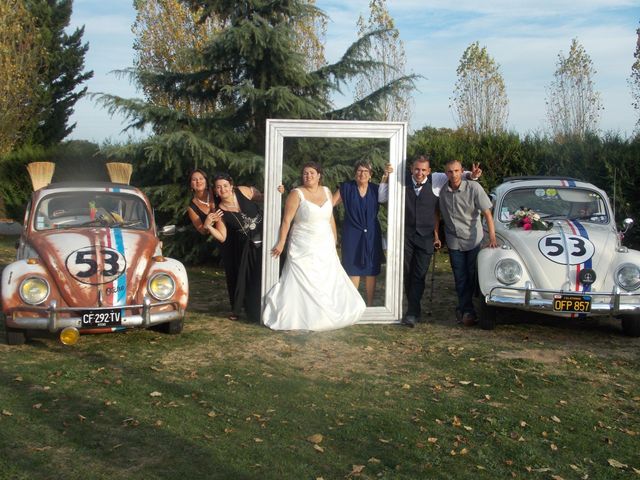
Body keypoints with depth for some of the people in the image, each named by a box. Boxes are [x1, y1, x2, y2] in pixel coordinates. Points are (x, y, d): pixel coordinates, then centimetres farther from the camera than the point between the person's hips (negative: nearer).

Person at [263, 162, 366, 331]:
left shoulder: (326, 191, 6)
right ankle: (299, 319, 6)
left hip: (325, 248, 5)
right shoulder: (296, 194, -9)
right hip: (303, 249, -5)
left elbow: (330, 218, 13)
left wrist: (334, 242, 14)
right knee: (302, 284, -2)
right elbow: (286, 220, -11)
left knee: (329, 282, 7)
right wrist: (281, 243, -16)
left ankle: (326, 317, 18)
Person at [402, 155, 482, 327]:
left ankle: (412, 312, 1)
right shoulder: (404, 183, 0)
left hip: (425, 236, -1)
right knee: (407, 273, 8)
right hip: (406, 235, 2)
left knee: (419, 275, -5)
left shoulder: (436, 180, -2)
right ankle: (413, 308, 25)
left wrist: (471, 175, -9)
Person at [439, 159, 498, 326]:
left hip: (474, 239, -2)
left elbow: (487, 213, -13)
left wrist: (492, 238, -20)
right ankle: (467, 310, 15)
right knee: (460, 279, 5)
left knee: (472, 276, 3)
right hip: (454, 241, 2)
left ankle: (464, 309, 16)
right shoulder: (443, 191, -4)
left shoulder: (474, 187, -14)